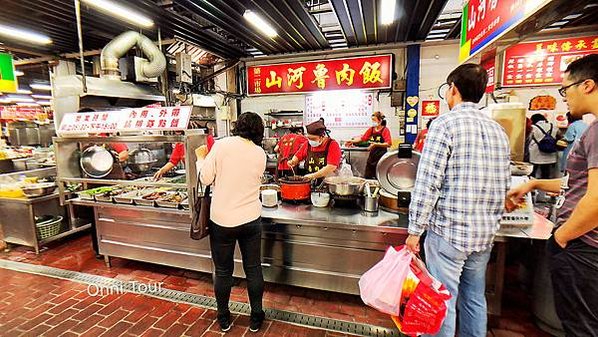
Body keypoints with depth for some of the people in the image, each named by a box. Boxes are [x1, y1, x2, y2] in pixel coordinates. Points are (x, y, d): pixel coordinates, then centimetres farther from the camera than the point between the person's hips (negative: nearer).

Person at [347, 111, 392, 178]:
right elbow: (362, 138, 11)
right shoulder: (371, 129, 8)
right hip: (372, 155, 6)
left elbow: (388, 144, -17)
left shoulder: (385, 130, -8)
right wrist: (352, 141, 1)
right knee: (367, 177, 9)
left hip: (381, 156, -5)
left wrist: (376, 144, -24)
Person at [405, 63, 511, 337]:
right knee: (475, 299, 20)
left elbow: (427, 183, -17)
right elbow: (504, 186, 14)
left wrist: (415, 230, -10)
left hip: (448, 231, -7)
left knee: (443, 301, 6)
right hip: (485, 233, 7)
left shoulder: (445, 124, -13)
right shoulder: (498, 130, 9)